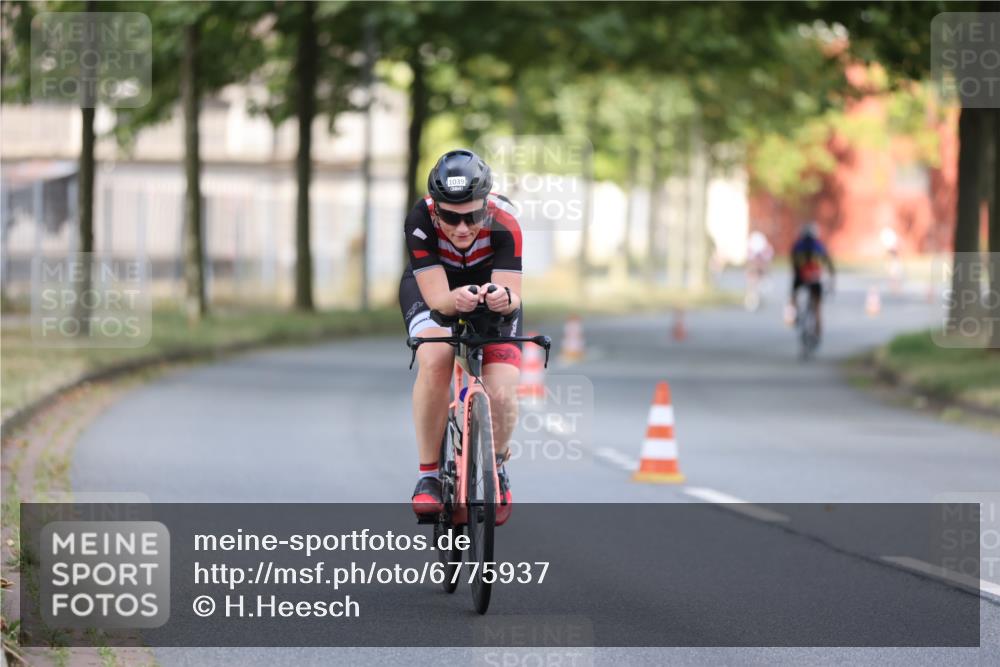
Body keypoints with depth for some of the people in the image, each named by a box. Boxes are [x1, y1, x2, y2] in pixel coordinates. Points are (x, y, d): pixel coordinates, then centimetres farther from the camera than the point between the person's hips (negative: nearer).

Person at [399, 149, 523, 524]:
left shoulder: (503, 223, -34)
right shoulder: (420, 221, -34)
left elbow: (513, 296, -37)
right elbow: (437, 296, -37)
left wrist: (502, 297, -61)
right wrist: (458, 300, -60)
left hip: (491, 289, 1)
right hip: (433, 287, 0)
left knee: (501, 395, -19)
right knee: (434, 363, -33)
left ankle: (497, 467, 16)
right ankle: (428, 476, -17)